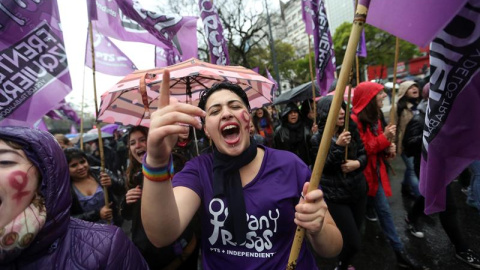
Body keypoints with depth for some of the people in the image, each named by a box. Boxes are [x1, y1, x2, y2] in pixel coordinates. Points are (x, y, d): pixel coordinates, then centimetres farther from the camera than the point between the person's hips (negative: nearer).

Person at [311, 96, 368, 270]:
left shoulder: (351, 130, 0)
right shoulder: (318, 138, -14)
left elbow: (363, 154, 7)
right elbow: (323, 168, -18)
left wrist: (358, 163, -15)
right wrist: (338, 146, -29)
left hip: (358, 190, 6)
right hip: (335, 197, -5)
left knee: (356, 231, 20)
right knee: (354, 243, -1)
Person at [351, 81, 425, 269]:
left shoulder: (374, 118, 11)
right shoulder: (354, 120, -19)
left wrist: (387, 148, -2)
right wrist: (384, 138, -21)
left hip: (376, 171, 8)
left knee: (384, 211, 14)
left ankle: (400, 253, 27)